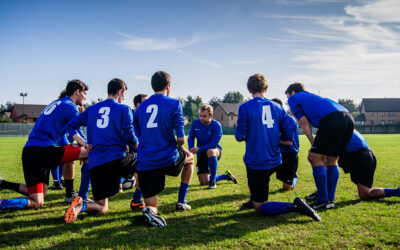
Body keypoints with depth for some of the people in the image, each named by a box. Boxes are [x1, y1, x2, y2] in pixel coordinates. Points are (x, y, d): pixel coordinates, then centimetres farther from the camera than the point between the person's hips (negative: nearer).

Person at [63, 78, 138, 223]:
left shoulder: (92, 109, 17)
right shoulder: (124, 109, 2)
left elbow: (71, 126, 15)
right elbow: (130, 137, -2)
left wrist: (84, 143, 13)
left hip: (95, 164, 4)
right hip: (117, 160, -4)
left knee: (102, 208, 13)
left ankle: (81, 205, -21)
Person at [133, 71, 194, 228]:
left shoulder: (140, 107, 13)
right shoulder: (173, 104, -3)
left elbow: (139, 137, 16)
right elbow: (181, 139, -9)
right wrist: (180, 148, 16)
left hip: (144, 164, 3)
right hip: (168, 159, -3)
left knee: (152, 207, 13)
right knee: (190, 157, 32)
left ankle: (150, 210, -25)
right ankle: (181, 202, 29)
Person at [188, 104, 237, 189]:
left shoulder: (216, 126, -19)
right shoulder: (196, 123, -7)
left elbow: (213, 144, -24)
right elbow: (191, 138, 1)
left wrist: (199, 149, -30)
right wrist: (191, 149, -19)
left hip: (215, 150, -4)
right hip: (201, 153, 4)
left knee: (210, 151, -44)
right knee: (204, 182, 0)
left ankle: (213, 180, -27)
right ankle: (226, 176, 27)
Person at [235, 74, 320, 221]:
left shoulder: (245, 107, -9)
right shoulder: (277, 107, 5)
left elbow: (240, 136, -10)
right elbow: (288, 137, 5)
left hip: (257, 163, -6)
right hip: (275, 161, 6)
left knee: (259, 207, 4)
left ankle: (294, 207, -21)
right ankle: (253, 200, 36)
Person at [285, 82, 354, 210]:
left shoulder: (294, 98, 19)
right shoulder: (312, 97, 39)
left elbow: (304, 124, 9)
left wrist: (314, 145, 12)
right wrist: (316, 148, 25)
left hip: (332, 119, -8)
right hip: (349, 119, 8)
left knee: (316, 159, 3)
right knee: (332, 161, 18)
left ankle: (324, 201, 5)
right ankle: (331, 200, 20)